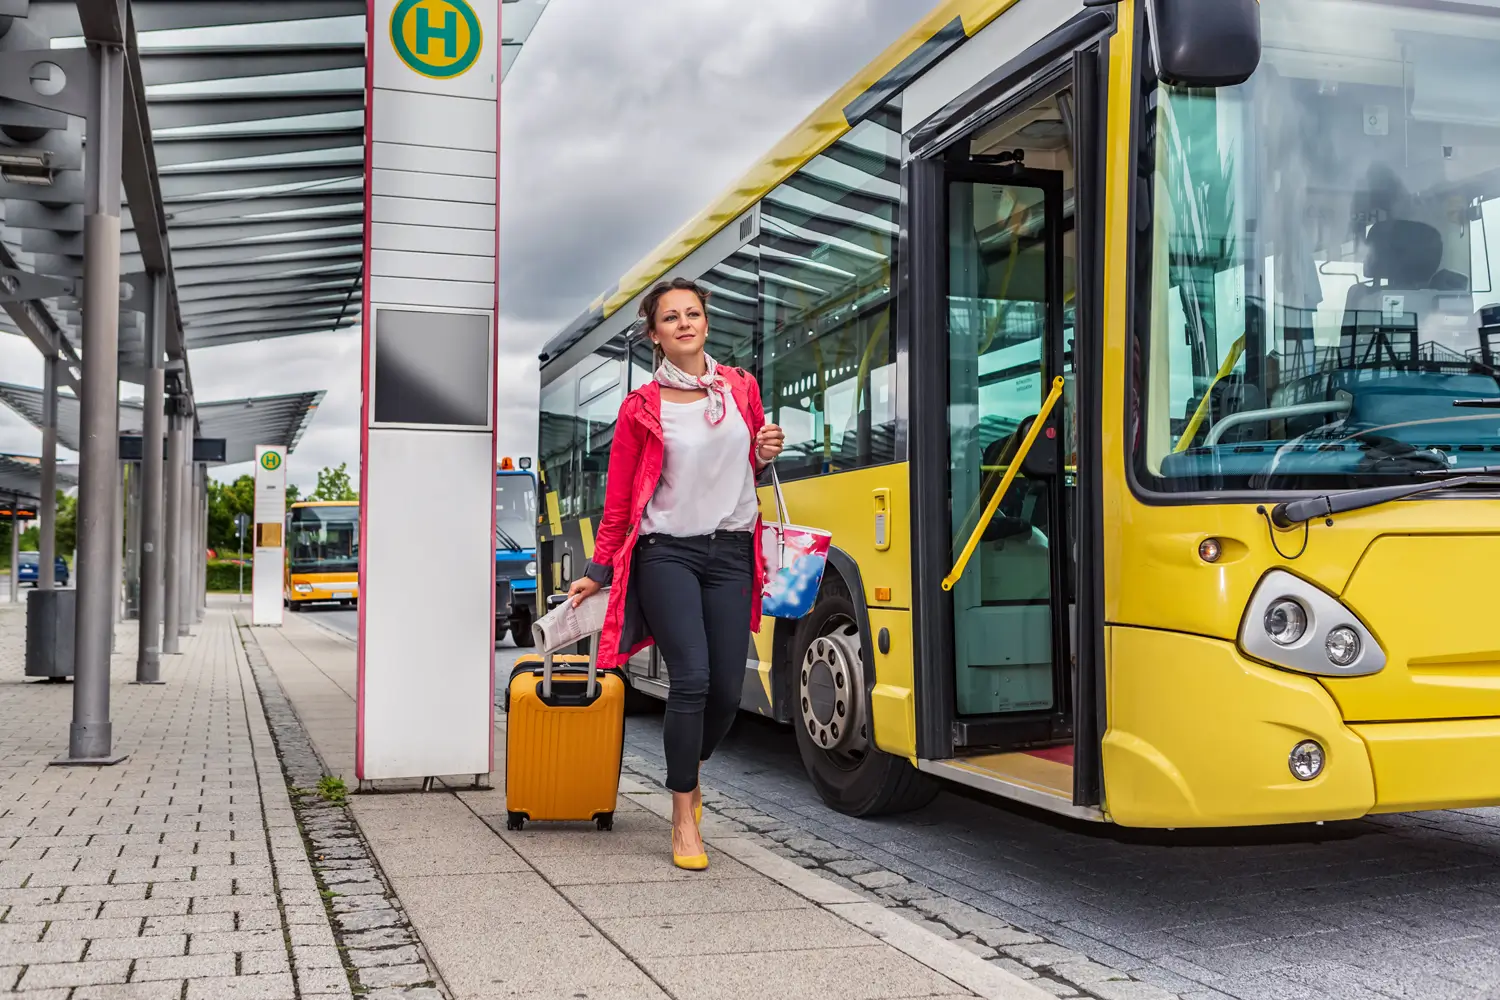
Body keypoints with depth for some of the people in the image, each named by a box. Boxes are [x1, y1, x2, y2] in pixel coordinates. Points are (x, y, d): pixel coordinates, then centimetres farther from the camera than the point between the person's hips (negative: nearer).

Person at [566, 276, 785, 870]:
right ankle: (684, 818, 0)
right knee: (691, 679, -15)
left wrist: (767, 453, -1)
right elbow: (618, 498, 4)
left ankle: (690, 772, 33)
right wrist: (597, 571, 5)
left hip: (731, 553, 3)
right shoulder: (641, 408, -1)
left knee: (728, 689, 2)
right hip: (666, 553, -3)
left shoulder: (742, 388, 8)